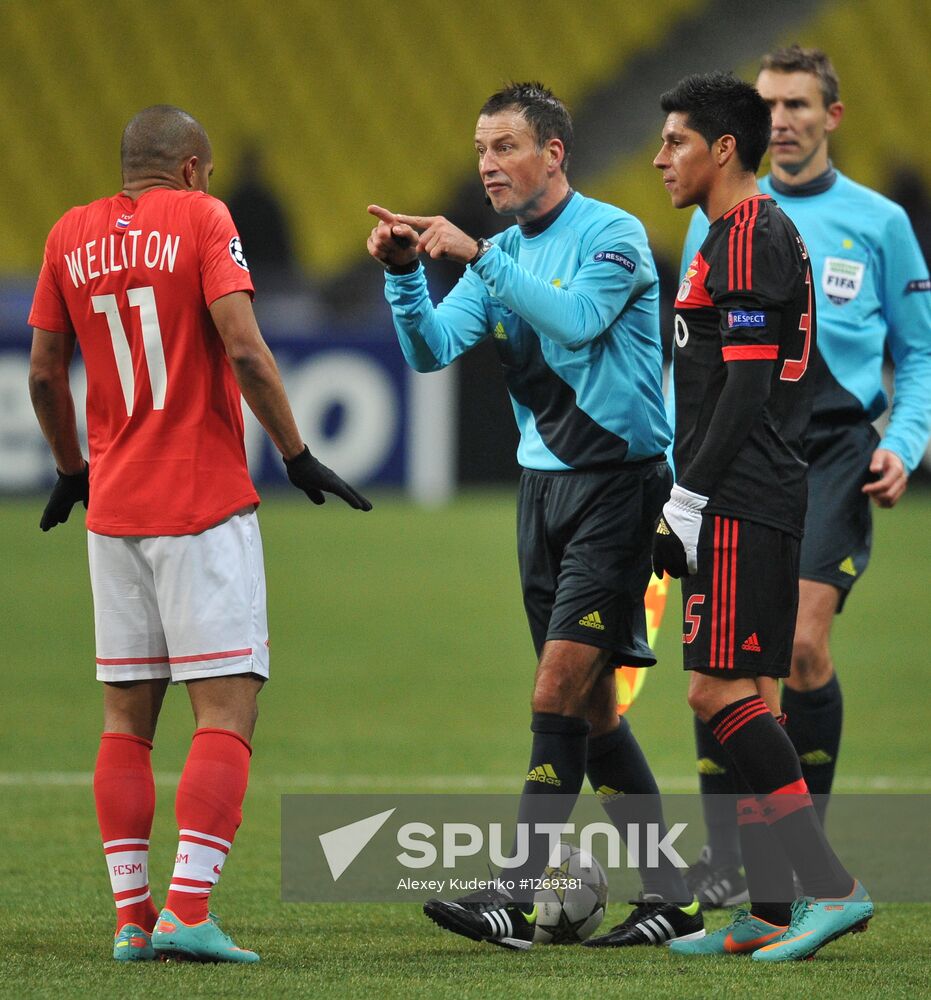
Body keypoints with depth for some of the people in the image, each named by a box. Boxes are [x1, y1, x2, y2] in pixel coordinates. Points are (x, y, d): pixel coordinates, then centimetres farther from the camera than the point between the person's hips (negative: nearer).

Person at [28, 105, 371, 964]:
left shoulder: (72, 235, 9)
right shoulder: (202, 219, -4)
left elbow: (44, 372, 12)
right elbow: (244, 351, -14)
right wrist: (297, 455, -6)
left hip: (112, 507, 5)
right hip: (206, 503, -5)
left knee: (126, 718, 10)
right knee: (228, 708, -5)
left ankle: (132, 917, 6)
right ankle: (189, 910, -17)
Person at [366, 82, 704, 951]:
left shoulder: (612, 236, -9)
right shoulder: (503, 253, 11)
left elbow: (574, 319, -26)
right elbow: (432, 350, 2)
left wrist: (476, 255, -28)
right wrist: (404, 273, -14)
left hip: (616, 479, -8)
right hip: (543, 482, 8)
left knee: (559, 691, -13)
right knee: (591, 707, 8)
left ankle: (517, 895, -17)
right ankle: (670, 897, 14)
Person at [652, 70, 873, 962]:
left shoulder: (749, 237, -12)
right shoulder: (749, 235, 20)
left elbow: (745, 388, -18)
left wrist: (686, 502, -17)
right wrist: (688, 506, 23)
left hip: (741, 506, -10)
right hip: (751, 508, 10)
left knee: (721, 692, -13)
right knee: (742, 697, 9)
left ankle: (831, 887, -14)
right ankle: (771, 912, 9)